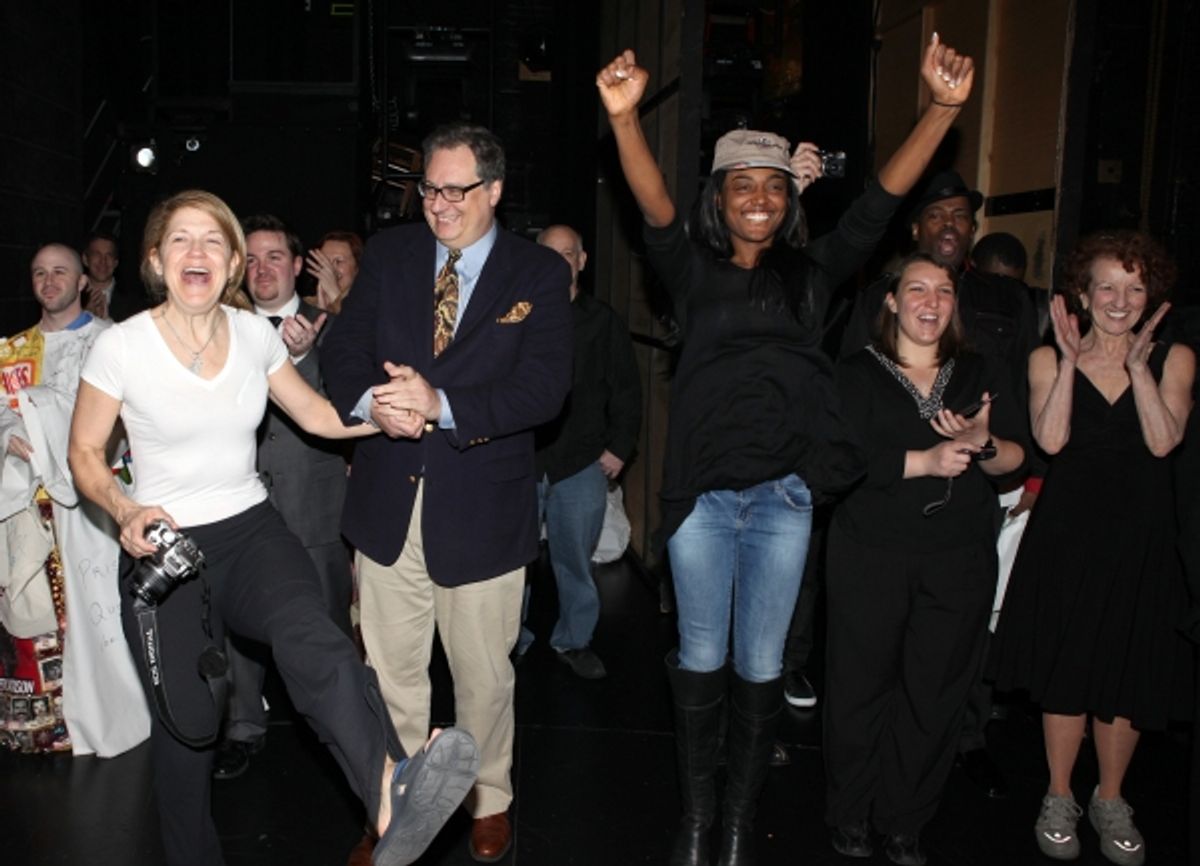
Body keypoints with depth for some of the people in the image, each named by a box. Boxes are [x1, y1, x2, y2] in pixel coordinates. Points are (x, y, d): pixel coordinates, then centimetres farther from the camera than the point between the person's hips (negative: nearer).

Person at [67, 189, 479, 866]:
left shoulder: (255, 333, 1)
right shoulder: (122, 347, -8)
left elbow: (315, 414, 12)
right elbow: (85, 451, 2)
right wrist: (125, 511, -18)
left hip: (251, 530, 1)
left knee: (309, 633, -31)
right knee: (188, 721, 0)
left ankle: (394, 793, -51)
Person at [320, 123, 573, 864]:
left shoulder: (540, 273, -4)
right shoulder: (389, 254, 6)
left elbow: (545, 387, -15)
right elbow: (343, 351, 4)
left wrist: (441, 405, -26)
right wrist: (371, 402, -18)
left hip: (482, 508, -2)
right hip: (389, 500, 3)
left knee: (484, 675, 14)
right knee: (392, 672, 14)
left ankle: (490, 802, 38)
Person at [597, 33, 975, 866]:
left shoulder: (813, 271, 8)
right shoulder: (694, 270, 4)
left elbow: (883, 198, -1)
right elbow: (656, 206, -12)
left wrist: (943, 108, -13)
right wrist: (624, 116, -28)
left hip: (783, 497, 1)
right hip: (701, 493, -1)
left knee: (761, 665, 10)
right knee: (702, 658, 10)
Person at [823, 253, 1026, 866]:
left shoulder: (983, 375, 12)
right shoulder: (858, 374, -1)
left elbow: (1017, 459, 5)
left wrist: (981, 443, -16)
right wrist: (925, 461, -21)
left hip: (960, 559, 3)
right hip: (870, 555, -3)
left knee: (935, 694, 6)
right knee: (862, 685, 5)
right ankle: (849, 815, 25)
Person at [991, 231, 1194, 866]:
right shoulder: (1049, 359, 2)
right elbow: (1050, 440, -14)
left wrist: (1137, 365, -13)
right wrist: (1071, 362, -13)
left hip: (1140, 535, 1)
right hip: (1067, 532, -1)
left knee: (1127, 675, 8)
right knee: (1065, 671, 6)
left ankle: (1110, 801, 29)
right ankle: (1058, 798, 25)